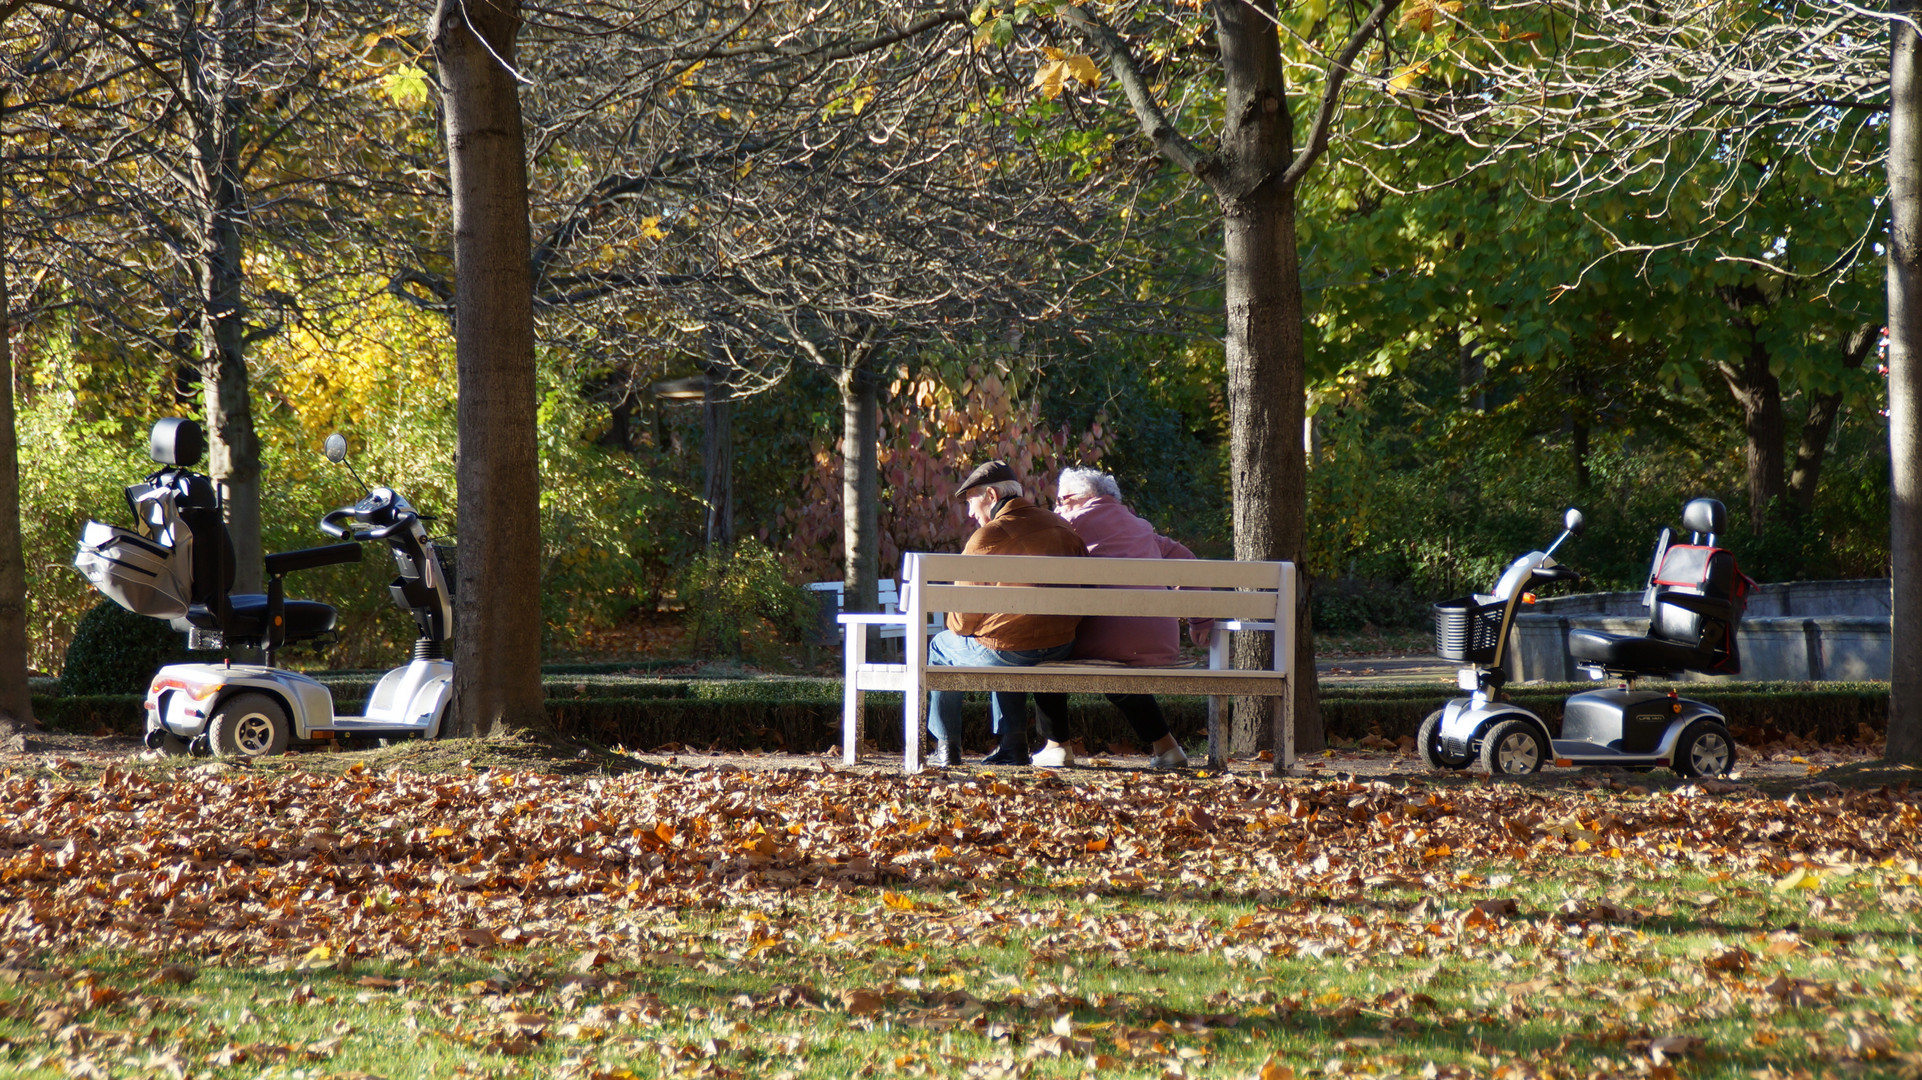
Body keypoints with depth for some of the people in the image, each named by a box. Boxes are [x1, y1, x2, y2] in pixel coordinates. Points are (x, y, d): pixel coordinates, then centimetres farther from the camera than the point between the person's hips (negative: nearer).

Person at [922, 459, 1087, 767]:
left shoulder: (988, 536, -11)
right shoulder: (1064, 529, 7)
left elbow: (961, 620, -8)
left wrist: (957, 627, 15)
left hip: (1004, 650, -6)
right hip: (1061, 649, 6)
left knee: (938, 647, 22)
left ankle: (946, 749, 24)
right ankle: (1013, 744, 31)